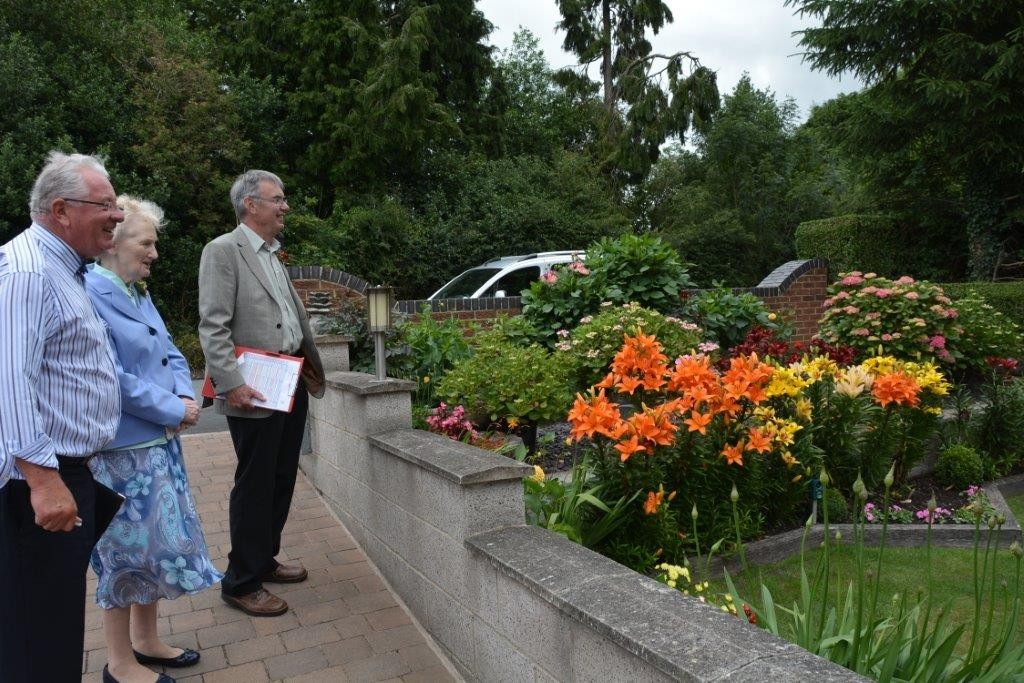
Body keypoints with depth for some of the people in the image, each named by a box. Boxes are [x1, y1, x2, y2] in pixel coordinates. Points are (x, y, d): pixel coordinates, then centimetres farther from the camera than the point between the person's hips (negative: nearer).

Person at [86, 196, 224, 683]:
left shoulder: (138, 294, 11)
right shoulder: (90, 293, -16)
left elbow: (171, 355, 15)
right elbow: (110, 378, -22)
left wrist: (185, 396, -4)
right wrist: (173, 409, -14)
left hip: (159, 442, 9)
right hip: (120, 448, -8)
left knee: (157, 540, 17)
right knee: (126, 549, 4)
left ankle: (145, 641, 34)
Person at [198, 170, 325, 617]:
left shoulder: (273, 256, 17)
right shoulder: (223, 250, -8)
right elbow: (213, 327, -15)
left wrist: (310, 364, 12)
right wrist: (231, 384, -22)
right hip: (255, 394, -8)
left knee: (281, 482, 16)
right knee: (254, 488, 2)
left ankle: (264, 560, 33)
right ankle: (241, 583, 18)